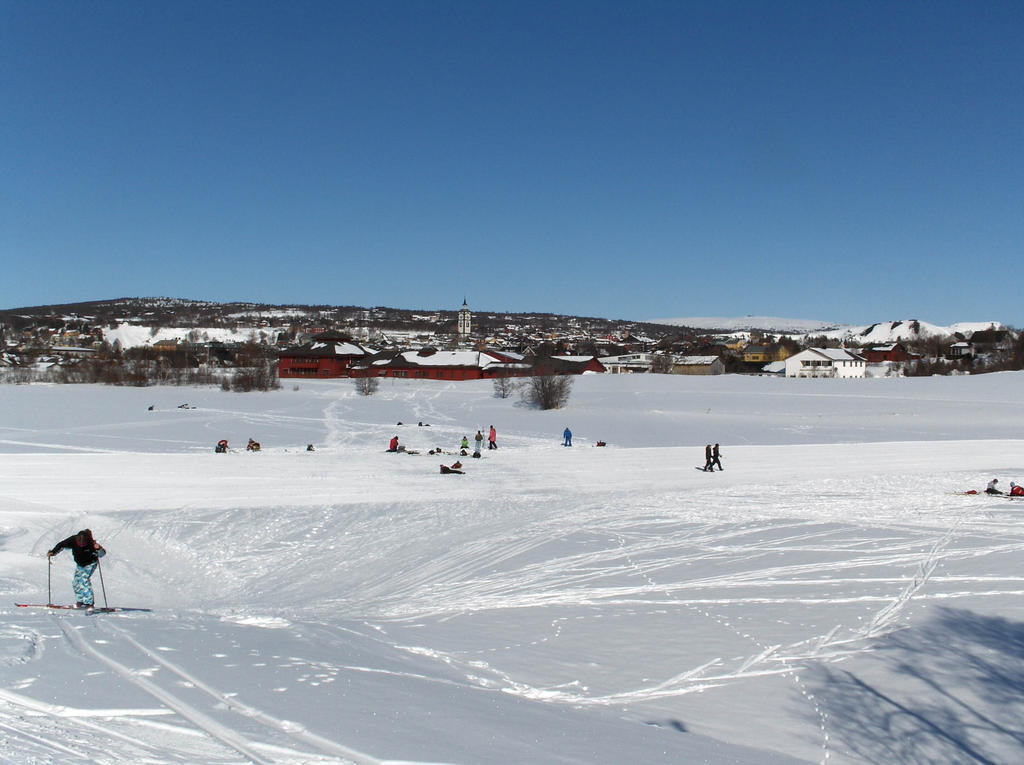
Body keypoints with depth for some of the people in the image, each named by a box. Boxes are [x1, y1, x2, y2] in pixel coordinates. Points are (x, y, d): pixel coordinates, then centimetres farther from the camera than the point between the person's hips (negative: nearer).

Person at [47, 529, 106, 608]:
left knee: (84, 579, -21)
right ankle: (81, 601, 22)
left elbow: (102, 553, -30)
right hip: (79, 564, 6)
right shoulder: (73, 540, -22)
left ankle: (89, 603, -20)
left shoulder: (91, 544, -32)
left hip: (90, 564, -6)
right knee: (76, 581, 4)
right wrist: (53, 552, -18)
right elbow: (61, 545, -7)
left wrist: (98, 549, -51)